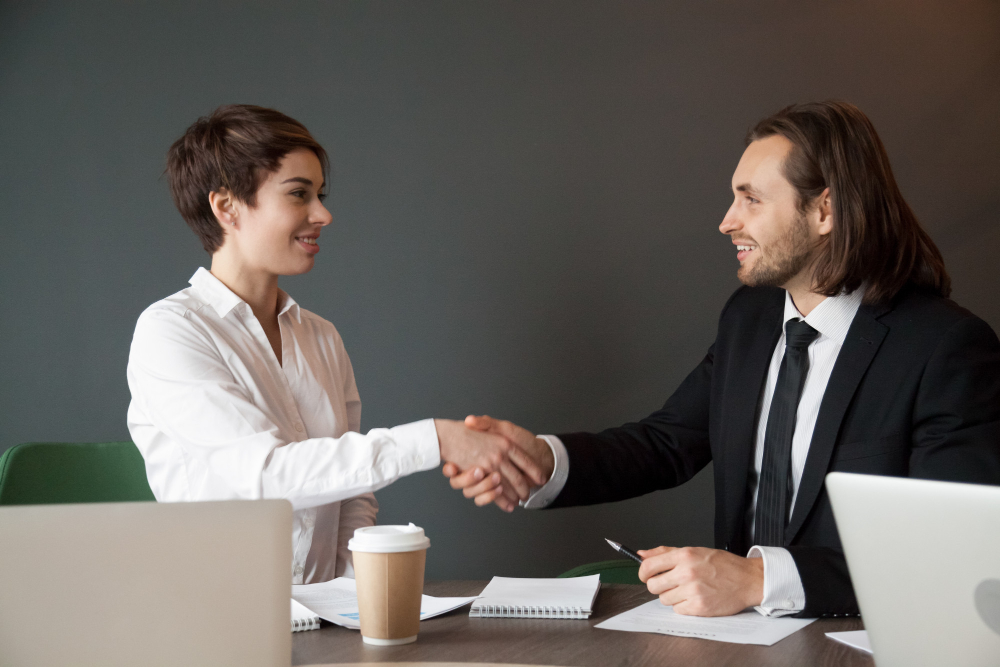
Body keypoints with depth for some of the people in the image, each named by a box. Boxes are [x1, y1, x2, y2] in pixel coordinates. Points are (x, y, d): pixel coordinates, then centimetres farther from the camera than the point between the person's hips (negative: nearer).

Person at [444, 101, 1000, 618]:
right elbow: (668, 443, 10)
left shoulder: (951, 350, -14)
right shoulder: (749, 317, 8)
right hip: (738, 622, 6)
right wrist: (543, 461, -9)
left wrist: (759, 580, -27)